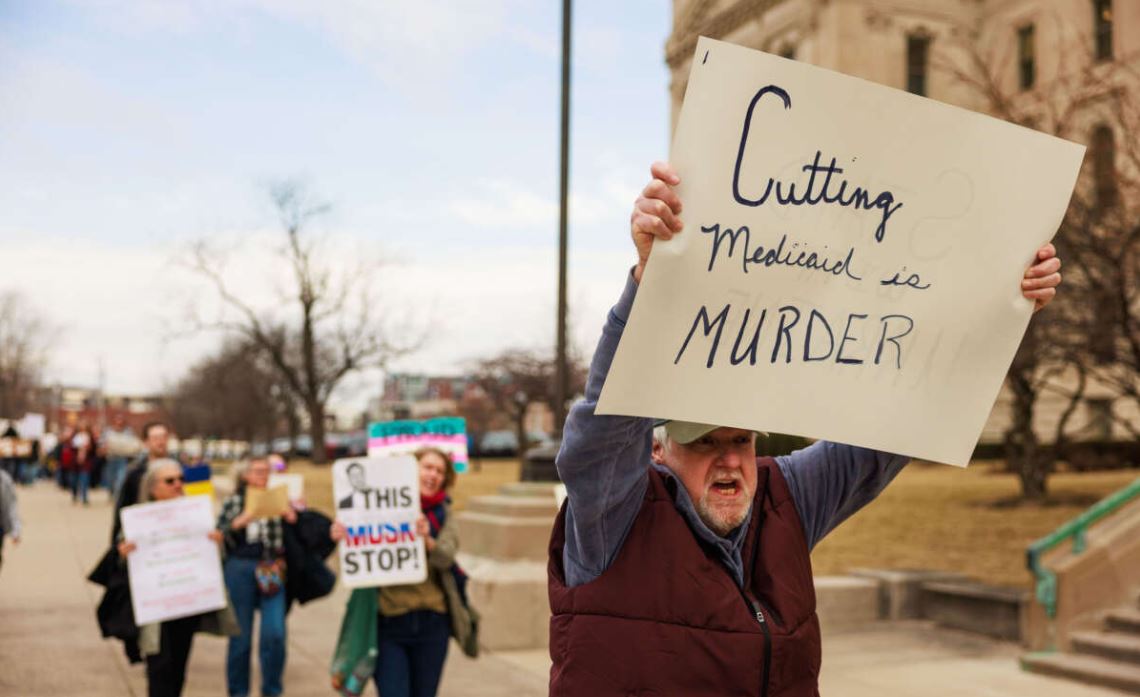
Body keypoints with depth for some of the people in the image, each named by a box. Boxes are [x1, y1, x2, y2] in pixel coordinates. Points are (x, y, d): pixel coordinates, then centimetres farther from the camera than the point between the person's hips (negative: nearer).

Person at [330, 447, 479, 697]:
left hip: (431, 622, 3)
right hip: (387, 622, -2)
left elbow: (446, 557, -10)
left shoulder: (442, 515, 6)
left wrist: (428, 541, -33)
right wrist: (341, 535, -30)